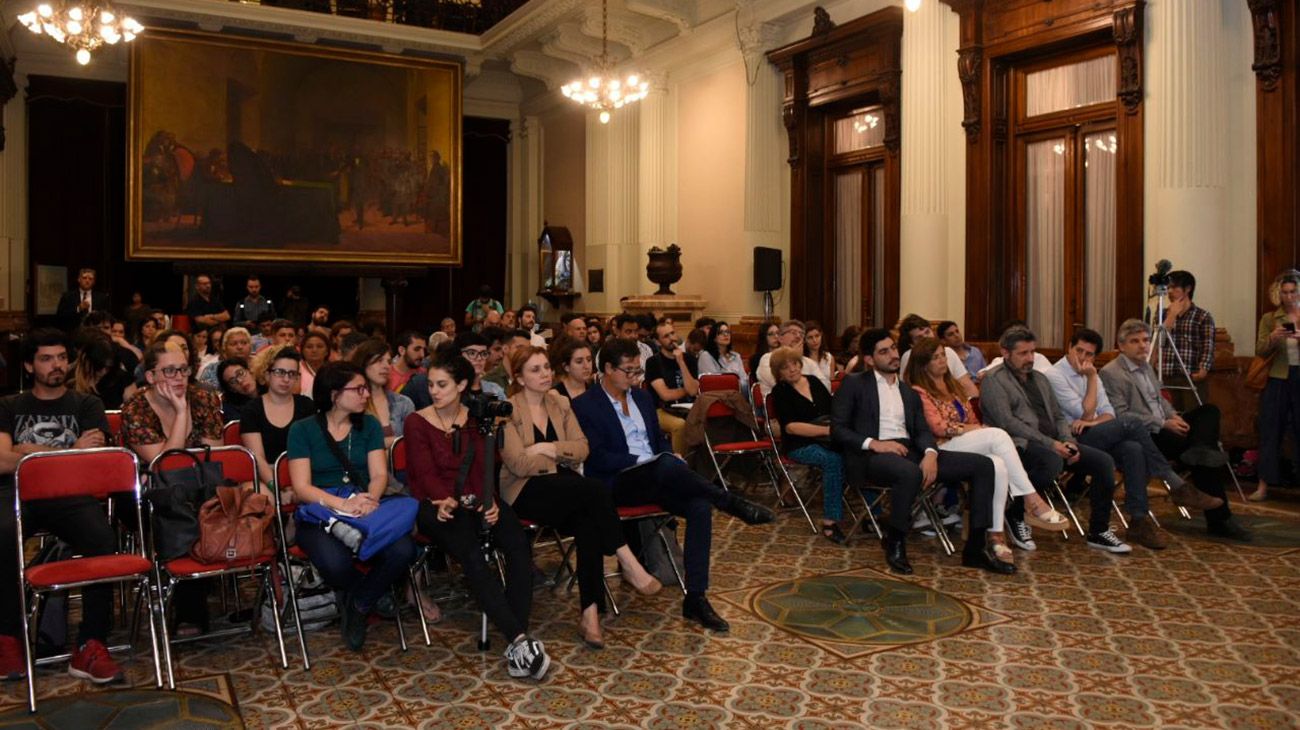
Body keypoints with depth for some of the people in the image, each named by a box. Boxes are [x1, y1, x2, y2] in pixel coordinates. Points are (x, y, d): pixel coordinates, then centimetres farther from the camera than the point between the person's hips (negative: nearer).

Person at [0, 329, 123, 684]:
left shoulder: (86, 405, 21)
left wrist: (30, 452, 0)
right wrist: (71, 452, 1)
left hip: (71, 494, 0)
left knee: (103, 540, -33)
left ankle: (91, 646, -25)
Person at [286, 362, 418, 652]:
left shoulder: (369, 425, 13)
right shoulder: (302, 430, 2)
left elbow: (379, 474, 4)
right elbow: (302, 487, -7)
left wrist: (369, 499, -20)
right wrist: (342, 504, -24)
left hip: (365, 508, 3)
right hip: (319, 513, -3)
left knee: (403, 551, -29)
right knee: (335, 563, -36)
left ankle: (357, 604, 0)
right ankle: (373, 593, 1)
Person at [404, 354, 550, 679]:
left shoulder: (476, 420, 14)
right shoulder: (417, 423, 4)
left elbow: (483, 468, 4)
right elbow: (425, 473, -6)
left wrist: (489, 501, -17)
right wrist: (446, 500, -26)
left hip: (474, 501, 3)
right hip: (435, 504, -3)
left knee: (518, 546, -27)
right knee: (472, 555, -33)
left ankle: (516, 648, -31)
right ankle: (519, 639, -34)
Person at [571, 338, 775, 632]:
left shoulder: (642, 397, 18)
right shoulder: (585, 405, -3)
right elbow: (597, 457, -12)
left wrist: (672, 463, 1)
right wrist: (641, 461, -20)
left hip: (657, 479, 6)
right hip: (615, 485, -6)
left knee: (699, 506, -24)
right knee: (667, 466, -38)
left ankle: (695, 598, -21)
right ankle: (733, 504, -23)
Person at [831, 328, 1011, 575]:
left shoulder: (910, 392, 25)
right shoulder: (854, 384, 8)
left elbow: (922, 430, 12)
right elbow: (837, 429, -1)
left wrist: (930, 453, -12)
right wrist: (873, 443, -17)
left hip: (910, 452, 6)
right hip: (873, 455, -6)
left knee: (982, 464, -9)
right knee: (910, 473, -41)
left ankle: (976, 547, -8)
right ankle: (895, 543, -16)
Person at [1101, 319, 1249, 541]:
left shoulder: (1147, 367, 21)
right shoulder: (1110, 373, -11)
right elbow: (1121, 416, -19)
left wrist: (1173, 416, 5)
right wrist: (1163, 424, -20)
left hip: (1162, 429, 9)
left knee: (1209, 410, -10)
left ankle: (1201, 450, -33)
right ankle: (1219, 519, -13)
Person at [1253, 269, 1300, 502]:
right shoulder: (1269, 319, 7)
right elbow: (1259, 351, 0)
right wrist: (1272, 338, -19)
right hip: (1277, 380, 1)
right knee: (1270, 432, 2)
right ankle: (1263, 486, 5)